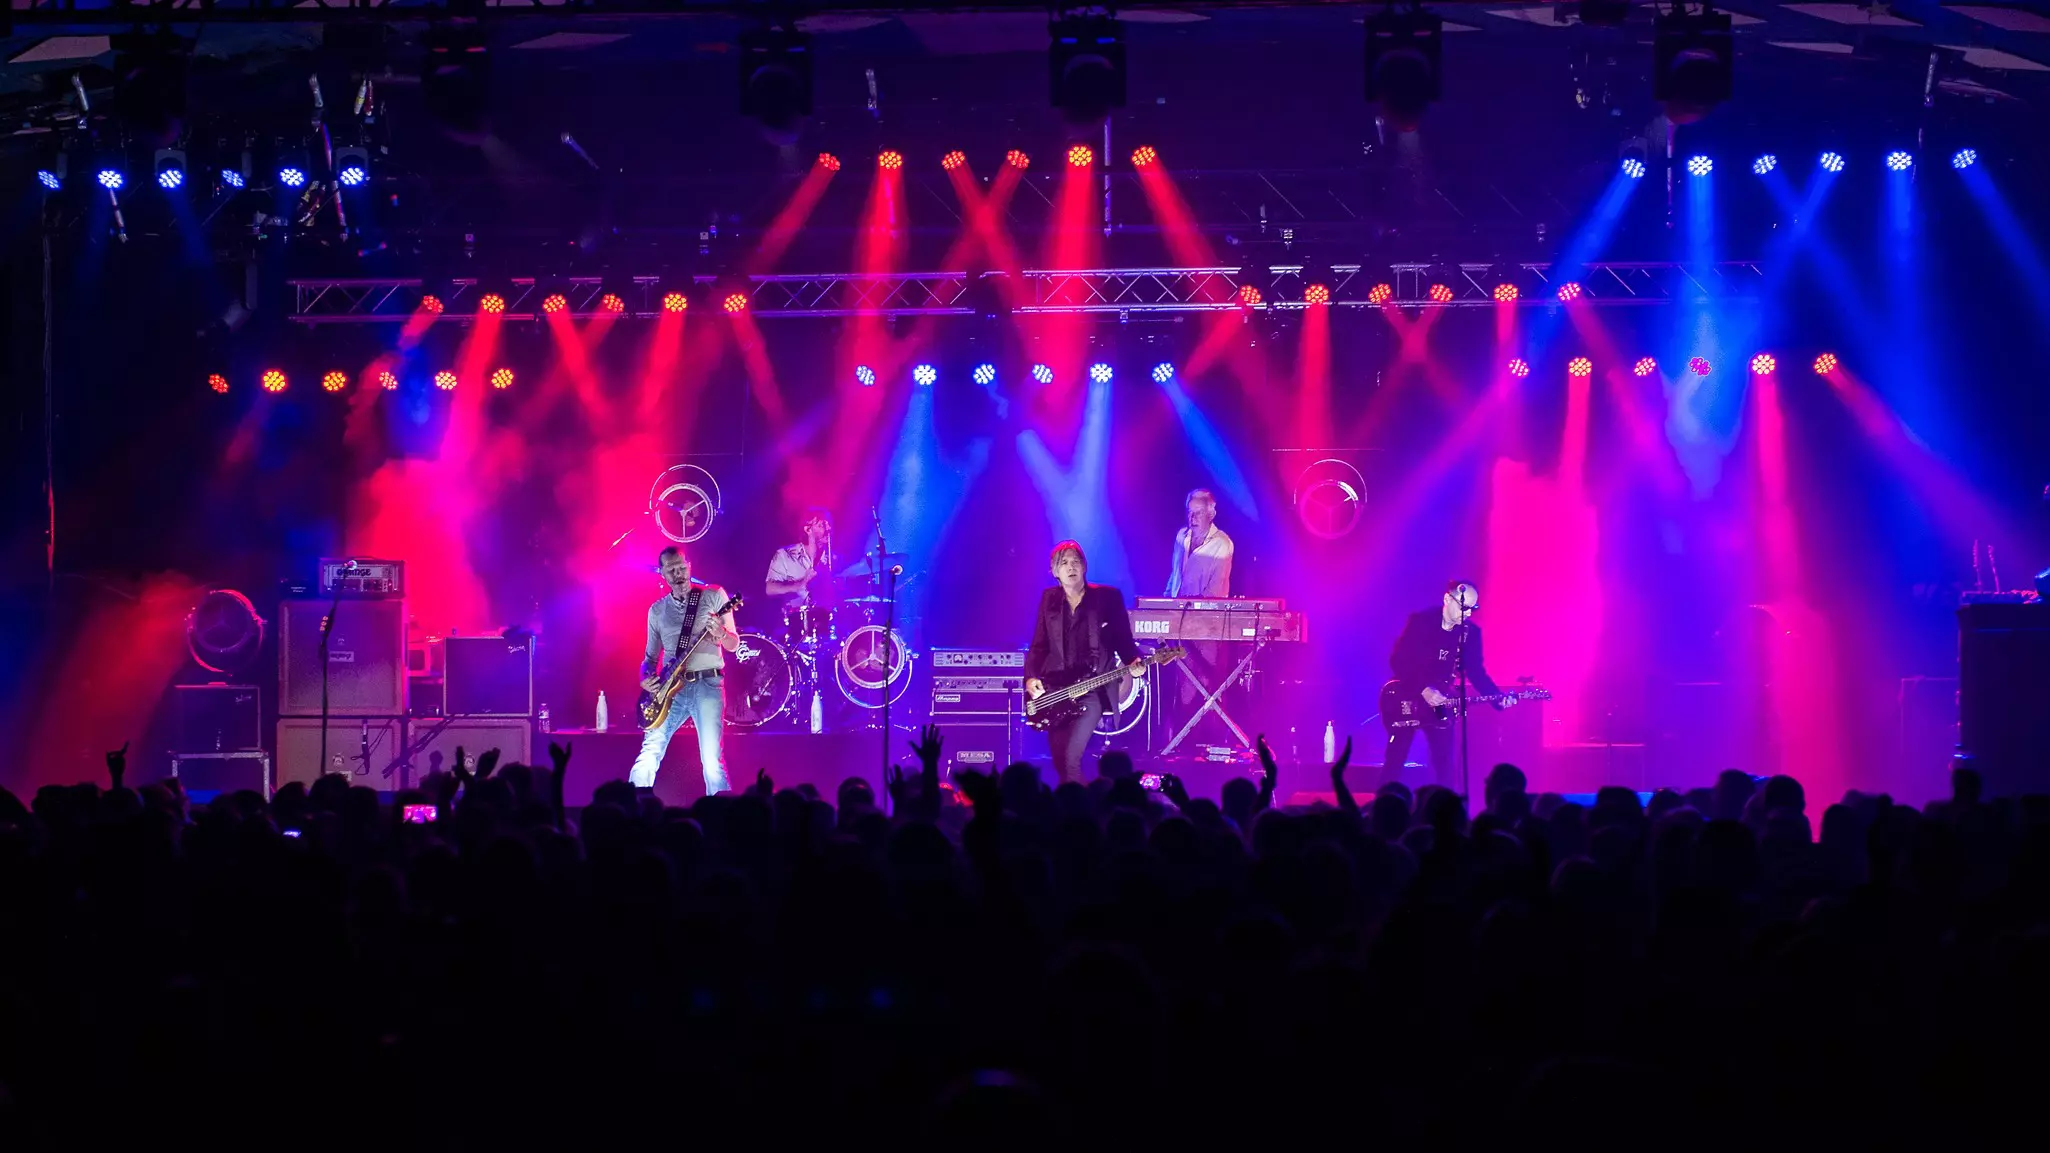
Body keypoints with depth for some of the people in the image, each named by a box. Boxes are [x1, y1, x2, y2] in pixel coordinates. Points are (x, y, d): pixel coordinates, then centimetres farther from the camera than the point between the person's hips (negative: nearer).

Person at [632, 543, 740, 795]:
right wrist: (646, 678, -2)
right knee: (649, 752, -3)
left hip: (707, 685, -4)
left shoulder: (714, 596, 4)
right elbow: (651, 655, 19)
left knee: (712, 759, -13)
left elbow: (734, 644, 2)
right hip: (672, 687, 4)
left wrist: (720, 634, -21)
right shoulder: (657, 610, 14)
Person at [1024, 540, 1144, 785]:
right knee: (1059, 761, 3)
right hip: (1054, 689, 4)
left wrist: (1132, 662, -17)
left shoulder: (1108, 596, 1)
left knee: (1069, 758, -19)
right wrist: (1031, 678, -6)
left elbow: (1123, 639, 3)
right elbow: (1039, 645, 10)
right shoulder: (1049, 599, 10)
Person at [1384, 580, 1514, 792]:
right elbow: (1397, 661, -16)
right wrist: (1423, 690, -24)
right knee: (1394, 764, 0)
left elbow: (1476, 672, 0)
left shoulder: (1471, 632, -2)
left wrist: (1498, 698, -16)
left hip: (1440, 704, 3)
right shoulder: (1420, 621, -14)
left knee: (1447, 768, -2)